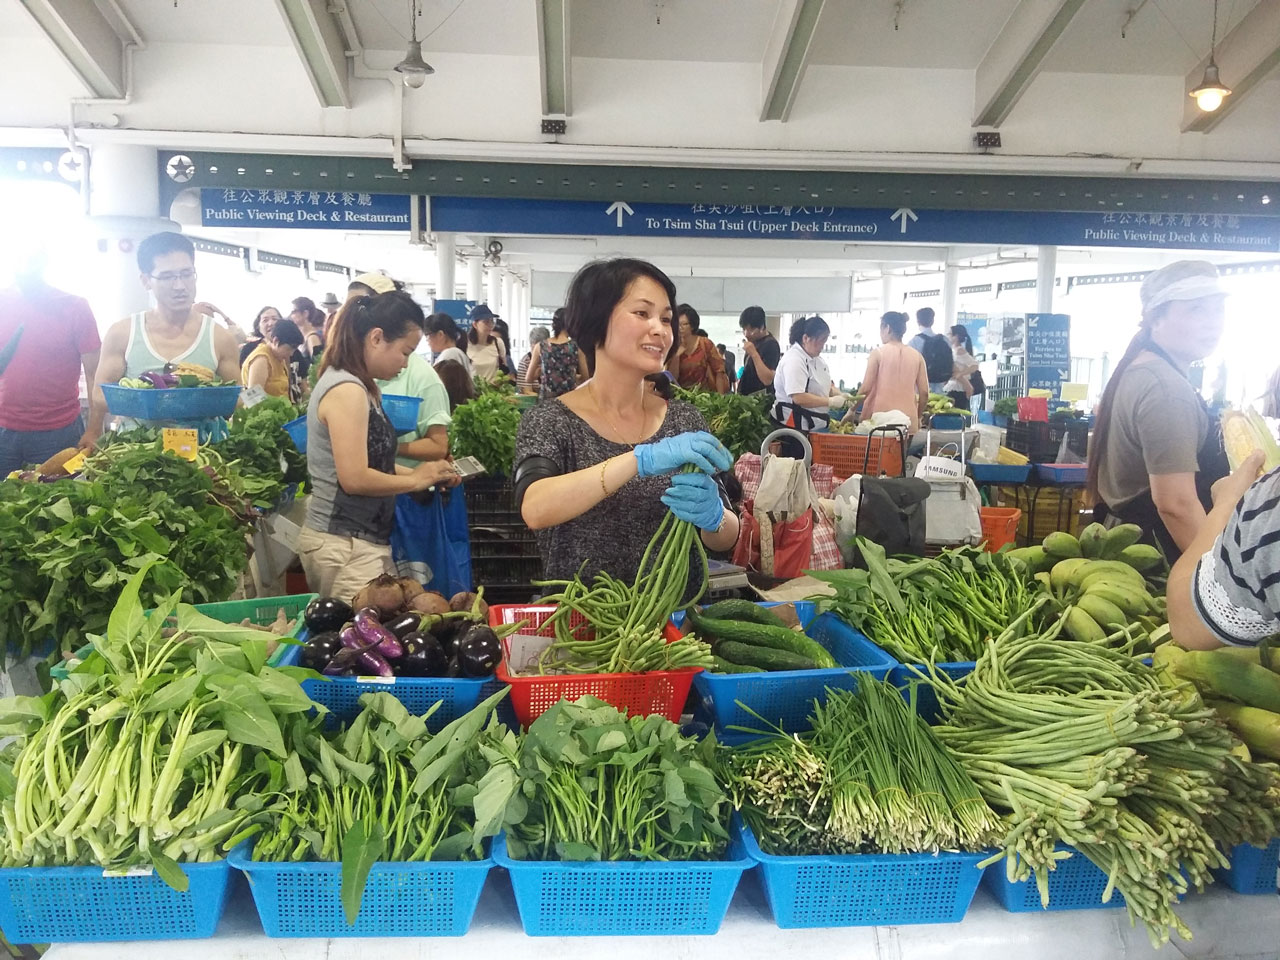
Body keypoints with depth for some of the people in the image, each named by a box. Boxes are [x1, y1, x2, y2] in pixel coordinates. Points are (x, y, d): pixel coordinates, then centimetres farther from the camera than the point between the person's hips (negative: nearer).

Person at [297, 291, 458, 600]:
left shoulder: (360, 386, 13)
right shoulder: (347, 390, -17)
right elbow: (355, 478, -22)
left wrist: (422, 473, 7)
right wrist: (417, 480, -9)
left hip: (359, 540, 9)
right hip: (345, 546, -9)